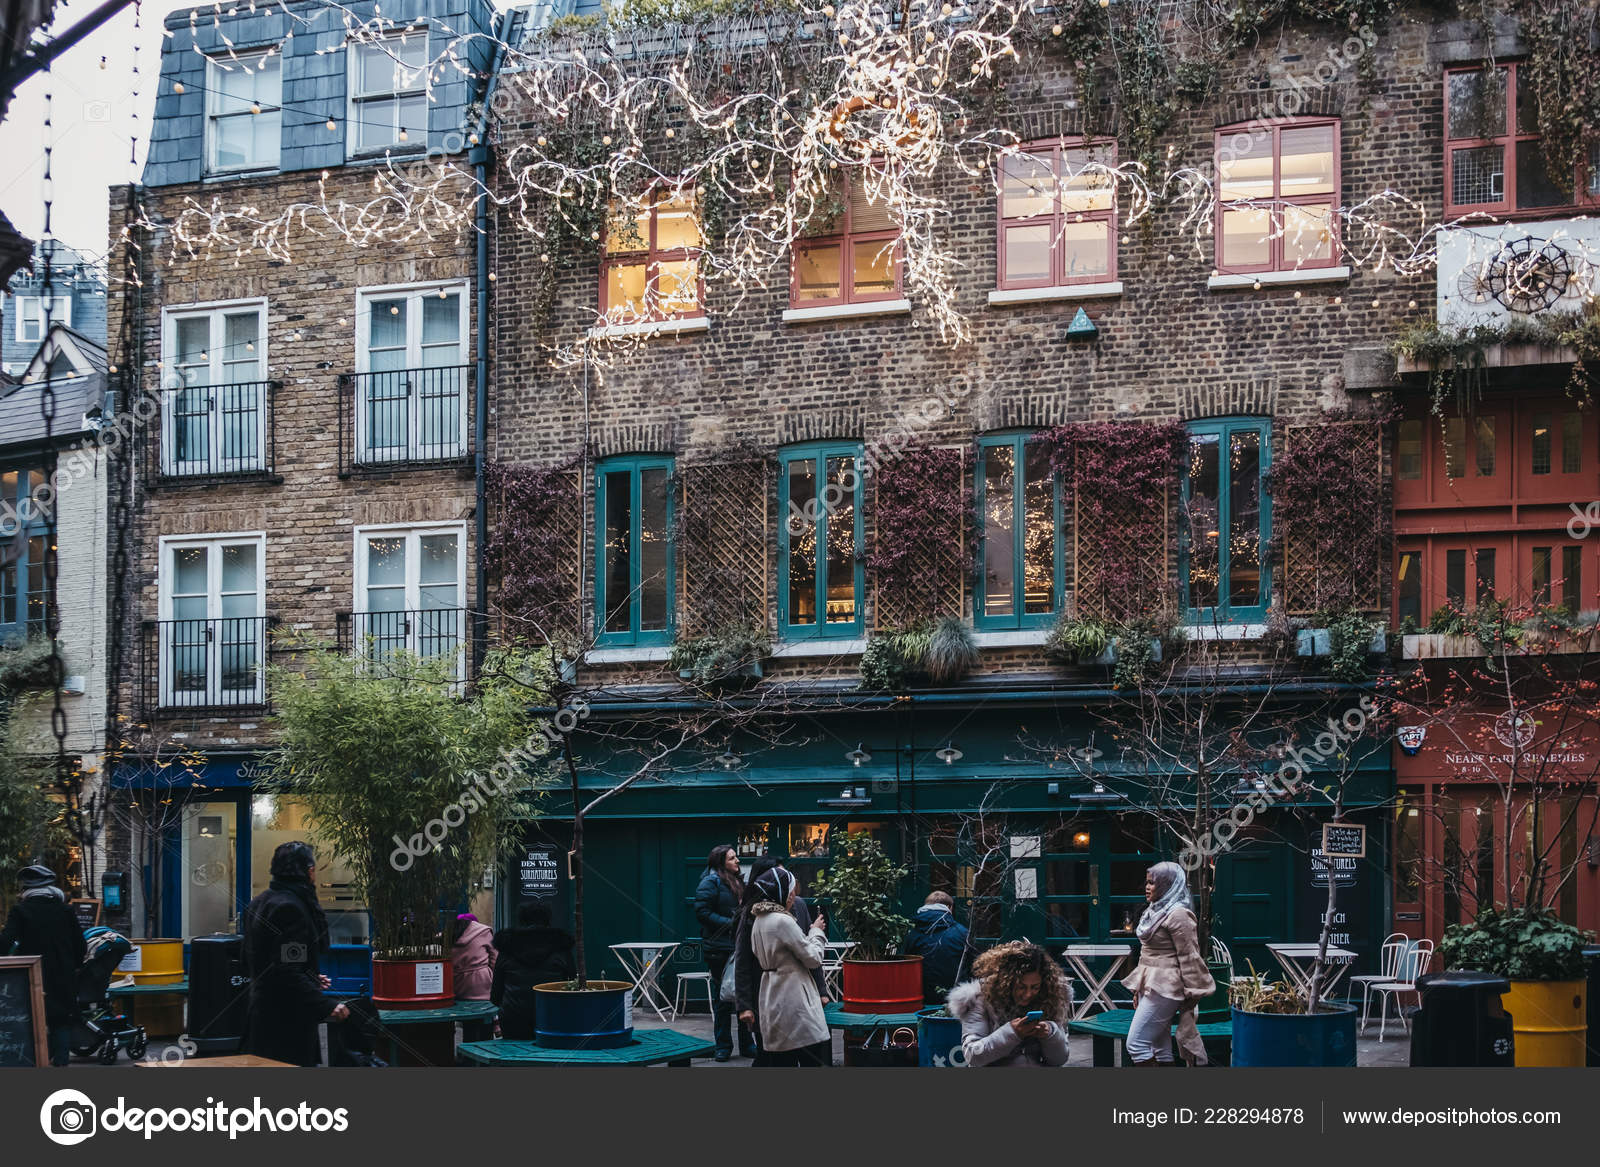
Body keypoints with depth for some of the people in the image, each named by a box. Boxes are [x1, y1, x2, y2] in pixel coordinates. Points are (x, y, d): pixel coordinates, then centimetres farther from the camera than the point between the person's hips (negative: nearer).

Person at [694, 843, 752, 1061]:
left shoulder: (738, 881, 14)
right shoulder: (711, 882, -9)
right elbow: (702, 912, -16)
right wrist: (730, 924, -18)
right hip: (719, 948, -7)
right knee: (722, 997, 1)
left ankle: (746, 1044, 17)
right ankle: (723, 1046, 9)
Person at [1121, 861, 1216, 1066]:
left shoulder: (1178, 915, -14)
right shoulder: (1155, 912, 16)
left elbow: (1188, 957, -15)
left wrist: (1191, 994, -15)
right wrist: (1138, 988, 20)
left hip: (1164, 988, -10)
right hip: (1150, 986, 10)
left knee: (1136, 1043, -13)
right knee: (1160, 1047, 9)